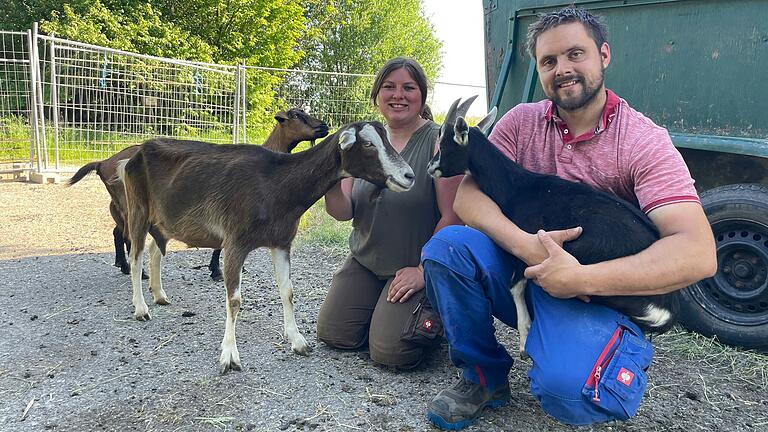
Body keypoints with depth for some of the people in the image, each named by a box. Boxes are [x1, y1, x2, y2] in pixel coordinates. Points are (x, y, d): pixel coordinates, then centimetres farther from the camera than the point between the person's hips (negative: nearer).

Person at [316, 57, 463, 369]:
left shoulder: (439, 142, -13)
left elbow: (452, 215, -17)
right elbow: (343, 212, -2)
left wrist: (425, 270, -18)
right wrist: (332, 186, -23)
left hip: (417, 265, -5)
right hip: (365, 260, 6)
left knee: (389, 352, -14)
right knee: (331, 334, 0)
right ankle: (382, 308, 26)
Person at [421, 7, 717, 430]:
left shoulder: (643, 141, -11)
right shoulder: (521, 121, 0)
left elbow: (697, 254, -21)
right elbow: (467, 195, -9)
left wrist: (580, 278, -29)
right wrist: (526, 245, -28)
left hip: (601, 294, -3)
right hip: (526, 269, 4)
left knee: (567, 387, -33)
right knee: (446, 247, -23)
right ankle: (484, 378, -1)